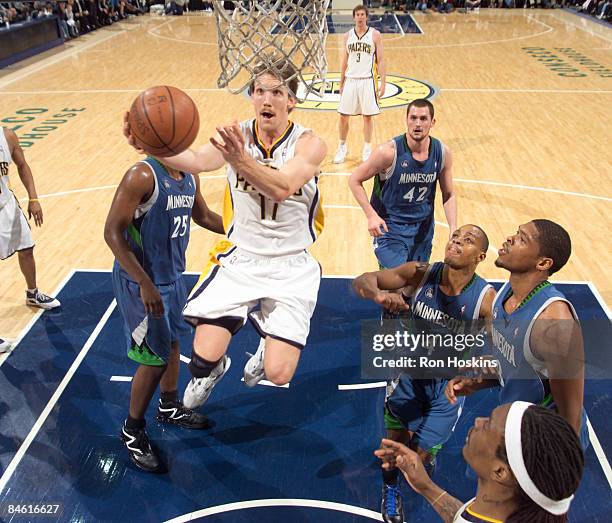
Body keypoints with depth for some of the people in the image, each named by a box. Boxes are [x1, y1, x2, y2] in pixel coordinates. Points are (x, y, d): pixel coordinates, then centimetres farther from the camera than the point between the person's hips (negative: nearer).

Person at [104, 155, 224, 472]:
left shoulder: (189, 175, 2)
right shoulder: (142, 176, -23)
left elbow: (203, 216, 18)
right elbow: (113, 232, -25)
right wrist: (145, 284, -30)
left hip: (172, 276, 8)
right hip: (140, 282, -8)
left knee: (172, 340, 22)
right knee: (155, 358, -2)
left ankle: (169, 407, 45)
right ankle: (132, 430, 21)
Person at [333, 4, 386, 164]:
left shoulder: (375, 35, -2)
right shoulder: (348, 36, 7)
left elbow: (380, 60, -2)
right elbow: (344, 61, 12)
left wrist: (382, 82, -8)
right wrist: (341, 83, 10)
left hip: (367, 80, -3)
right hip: (350, 80, 3)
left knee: (367, 116, 2)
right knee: (343, 116, 3)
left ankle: (367, 149, 15)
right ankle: (342, 147, 20)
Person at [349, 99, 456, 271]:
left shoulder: (443, 153, -8)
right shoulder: (389, 152, -21)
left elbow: (449, 195, 5)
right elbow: (354, 180, -11)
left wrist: (454, 230, -8)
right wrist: (371, 216, -21)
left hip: (424, 227, 5)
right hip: (389, 226, -5)